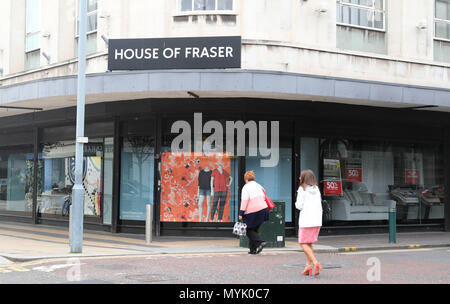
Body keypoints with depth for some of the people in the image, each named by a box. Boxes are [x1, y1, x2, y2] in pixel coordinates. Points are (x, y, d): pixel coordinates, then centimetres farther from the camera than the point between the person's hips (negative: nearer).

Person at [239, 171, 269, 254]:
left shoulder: (246, 187, -6)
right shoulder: (259, 186, 14)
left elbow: (244, 201, -13)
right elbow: (264, 198, 17)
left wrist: (241, 213, -12)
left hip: (252, 212, -7)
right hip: (262, 209, 7)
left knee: (249, 230, 4)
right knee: (254, 229, 15)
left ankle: (260, 242, -16)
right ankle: (253, 249, 13)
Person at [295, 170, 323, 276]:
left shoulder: (302, 189, -6)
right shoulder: (316, 189, 11)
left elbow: (299, 206, -9)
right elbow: (319, 205, 12)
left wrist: (296, 203, 11)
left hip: (306, 220, -6)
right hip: (317, 220, 6)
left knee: (304, 244, 0)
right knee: (309, 243, 16)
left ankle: (315, 262, -15)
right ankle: (308, 265, 13)